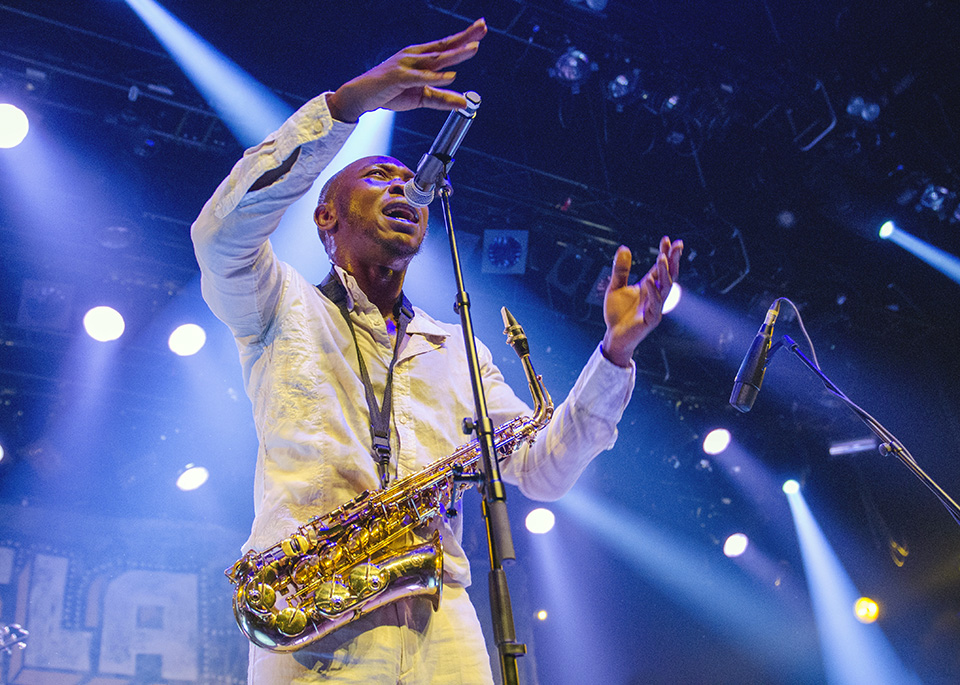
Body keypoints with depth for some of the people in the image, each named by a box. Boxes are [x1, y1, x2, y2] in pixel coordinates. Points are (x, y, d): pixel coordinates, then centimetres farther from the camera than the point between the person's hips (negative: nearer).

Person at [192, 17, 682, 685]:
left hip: (439, 623, 3)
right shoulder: (285, 306, 14)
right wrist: (347, 103, -17)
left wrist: (616, 352, -1)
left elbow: (541, 473, 13)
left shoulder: (456, 349, 22)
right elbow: (223, 231, -9)